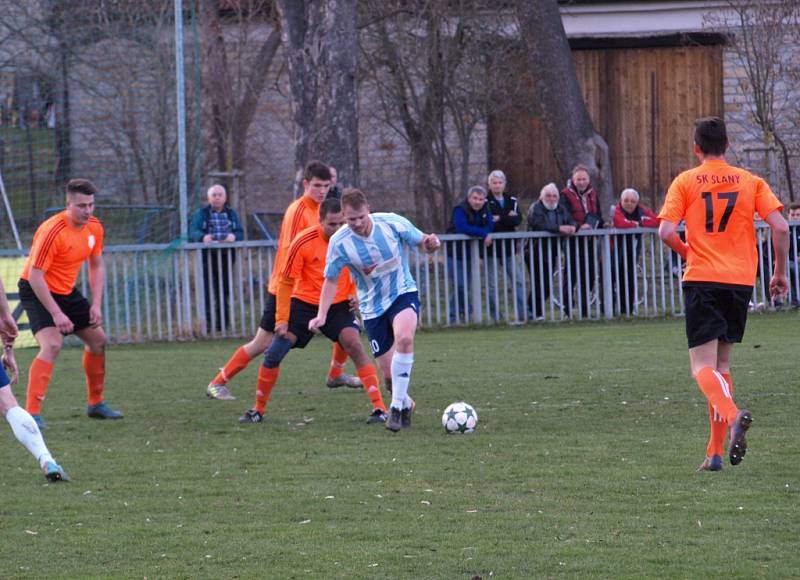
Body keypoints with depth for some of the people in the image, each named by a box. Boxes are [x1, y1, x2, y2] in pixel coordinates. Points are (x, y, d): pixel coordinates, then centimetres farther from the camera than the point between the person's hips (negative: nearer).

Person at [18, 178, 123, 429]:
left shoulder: (94, 227, -4)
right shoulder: (52, 231, -28)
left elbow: (96, 266, 9)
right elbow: (35, 276, -28)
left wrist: (96, 305, -1)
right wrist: (56, 314, -30)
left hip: (67, 291, 8)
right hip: (37, 292, -8)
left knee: (98, 340, 13)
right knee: (52, 344, -27)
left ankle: (96, 404, 30)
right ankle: (32, 413, -27)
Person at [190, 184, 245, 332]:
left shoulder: (232, 214, 13)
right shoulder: (201, 214, 6)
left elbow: (240, 233, 3)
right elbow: (193, 232, -7)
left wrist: (234, 236, -21)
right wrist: (203, 237, -30)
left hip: (226, 257, 2)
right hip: (207, 257, -2)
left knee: (224, 290, 4)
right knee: (207, 289, -9)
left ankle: (222, 322, 10)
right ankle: (207, 320, -7)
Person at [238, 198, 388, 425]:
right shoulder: (303, 242, -18)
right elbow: (286, 282, -10)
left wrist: (357, 294, -8)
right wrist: (281, 319, -12)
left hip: (339, 305, 0)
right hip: (304, 303, 0)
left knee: (355, 346, -23)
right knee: (273, 354, -3)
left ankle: (379, 408, -20)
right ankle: (258, 410, 15)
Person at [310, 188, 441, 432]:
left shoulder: (392, 223, -16)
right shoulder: (339, 242, -14)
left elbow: (421, 241, -3)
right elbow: (331, 280, -1)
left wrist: (431, 243, -28)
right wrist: (322, 316, -10)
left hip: (403, 293, -1)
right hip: (372, 306, 2)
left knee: (404, 338, -33)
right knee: (390, 371, 0)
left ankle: (397, 406, -24)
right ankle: (406, 404, 34)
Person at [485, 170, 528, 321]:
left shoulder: (512, 201, 10)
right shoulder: (485, 202, -2)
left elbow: (518, 219, -5)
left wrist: (499, 218, -14)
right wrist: (508, 218, -11)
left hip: (509, 246, 4)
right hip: (492, 248, -4)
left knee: (518, 280, 1)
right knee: (491, 284, -1)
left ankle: (522, 313, 2)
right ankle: (494, 315, 4)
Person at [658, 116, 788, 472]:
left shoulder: (685, 182, 1)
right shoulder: (750, 181, 6)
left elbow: (666, 232, -9)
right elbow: (780, 228, -3)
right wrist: (780, 272, 7)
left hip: (701, 281, -3)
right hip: (741, 281, 3)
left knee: (703, 366, -4)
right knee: (721, 364, 15)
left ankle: (732, 416, -35)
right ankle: (716, 452, 11)